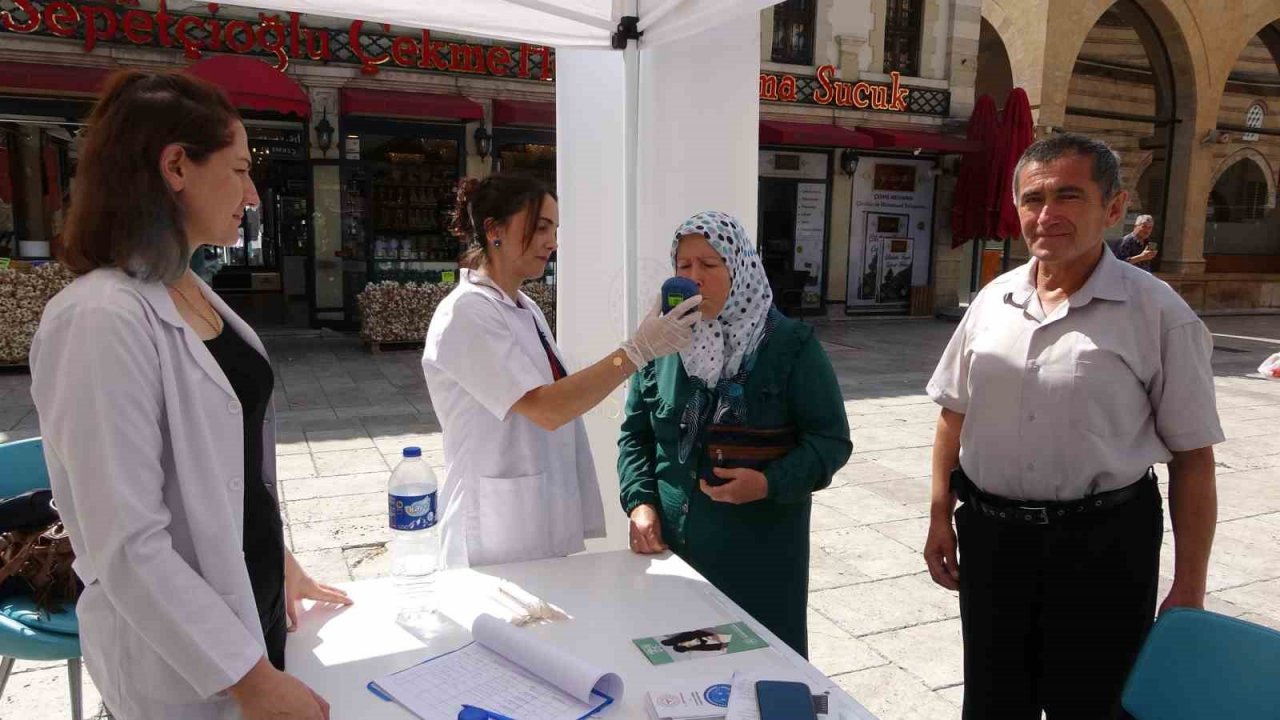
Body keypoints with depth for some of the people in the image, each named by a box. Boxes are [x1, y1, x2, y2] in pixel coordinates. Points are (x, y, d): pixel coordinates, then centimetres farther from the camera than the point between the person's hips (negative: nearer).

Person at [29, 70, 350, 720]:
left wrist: (279, 561, 16)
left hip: (251, 600, 8)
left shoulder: (192, 293, 3)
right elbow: (128, 546, -25)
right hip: (183, 666, -8)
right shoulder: (102, 319, -24)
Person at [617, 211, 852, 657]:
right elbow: (635, 433, 11)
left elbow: (831, 440, -3)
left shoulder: (791, 344, -5)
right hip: (670, 542, 3)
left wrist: (770, 484, -18)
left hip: (761, 549, -2)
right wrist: (639, 502, -3)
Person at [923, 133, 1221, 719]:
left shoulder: (1159, 315, -9)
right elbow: (954, 415, 10)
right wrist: (940, 517, 7)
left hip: (1101, 544, -3)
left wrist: (1189, 590, -7)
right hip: (989, 534, 4)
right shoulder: (993, 300, 3)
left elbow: (1192, 457, -7)